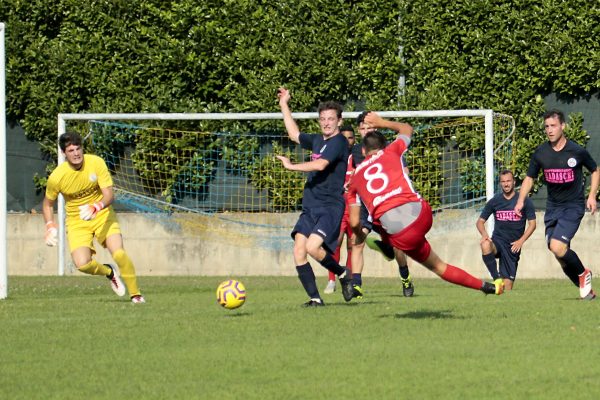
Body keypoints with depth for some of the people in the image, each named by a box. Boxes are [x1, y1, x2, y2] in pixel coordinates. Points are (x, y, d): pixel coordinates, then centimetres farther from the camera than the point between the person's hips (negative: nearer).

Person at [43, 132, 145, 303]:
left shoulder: (96, 163, -17)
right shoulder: (56, 177, -16)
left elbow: (109, 195, -21)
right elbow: (47, 204, 3)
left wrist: (96, 207, -41)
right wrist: (50, 226, -12)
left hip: (102, 215, 0)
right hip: (76, 222, 0)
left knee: (119, 254, -20)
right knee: (82, 264, -19)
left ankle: (135, 294, 0)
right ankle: (109, 272, 16)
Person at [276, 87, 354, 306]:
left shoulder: (339, 142, -7)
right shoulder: (317, 140, 17)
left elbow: (320, 165, -22)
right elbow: (295, 134, 36)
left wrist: (292, 166, -16)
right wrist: (284, 106, 37)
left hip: (331, 206, -8)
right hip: (310, 207, 8)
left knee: (313, 247, -25)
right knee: (298, 251, -8)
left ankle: (343, 274, 1)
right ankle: (315, 298, -1)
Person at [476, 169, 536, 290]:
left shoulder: (524, 201, 1)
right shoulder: (494, 201, 5)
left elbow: (532, 224, 2)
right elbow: (480, 221, 9)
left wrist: (521, 241, -13)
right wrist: (484, 234, -14)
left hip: (513, 245, 0)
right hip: (497, 240, 0)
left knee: (507, 288, -6)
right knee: (485, 246, -38)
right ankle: (497, 279, -28)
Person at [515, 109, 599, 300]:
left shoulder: (577, 151, -9)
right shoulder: (540, 153, -1)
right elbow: (529, 177, 11)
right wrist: (521, 200, -4)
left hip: (573, 206, -5)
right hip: (552, 207, 5)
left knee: (557, 246, -22)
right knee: (561, 255, 2)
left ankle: (583, 274, 2)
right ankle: (585, 288, 19)